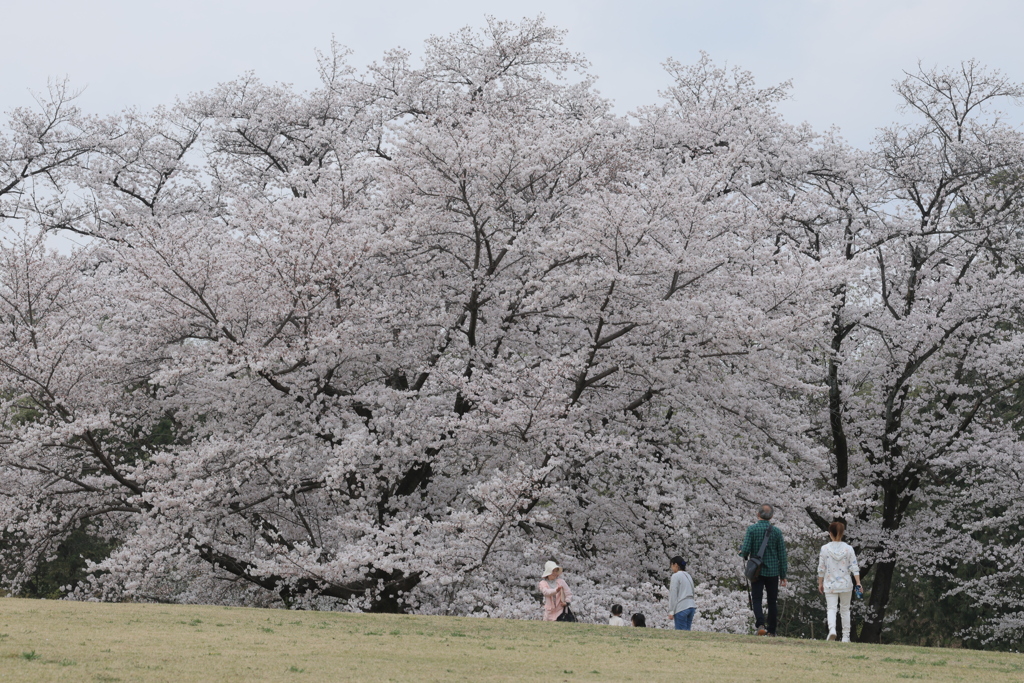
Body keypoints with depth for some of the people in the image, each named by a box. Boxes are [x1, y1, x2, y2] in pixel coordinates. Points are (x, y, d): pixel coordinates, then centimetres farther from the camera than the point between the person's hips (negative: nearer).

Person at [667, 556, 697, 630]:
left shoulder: (676, 576, -5)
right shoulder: (688, 576, 19)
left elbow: (673, 595, -9)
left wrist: (671, 611, -8)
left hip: (681, 607, -8)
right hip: (692, 605, 8)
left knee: (681, 632, -8)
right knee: (687, 631, 7)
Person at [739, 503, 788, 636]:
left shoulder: (752, 529, -8)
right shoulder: (776, 531, -1)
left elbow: (746, 550, -14)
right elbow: (782, 554, 2)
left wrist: (742, 553, 12)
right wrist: (783, 575, 8)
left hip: (757, 571, -2)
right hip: (773, 572, 2)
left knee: (756, 600, 2)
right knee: (772, 602, 11)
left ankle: (760, 625, -19)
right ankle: (771, 630, 13)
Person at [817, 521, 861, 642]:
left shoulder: (825, 548, -5)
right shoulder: (848, 549, -3)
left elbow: (821, 568, -1)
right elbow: (854, 567, -5)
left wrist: (820, 583, 10)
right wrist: (858, 583, -2)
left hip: (830, 584, -1)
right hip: (845, 584, 1)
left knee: (831, 608, -3)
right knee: (845, 609, 13)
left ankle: (832, 629, -30)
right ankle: (846, 636, 17)